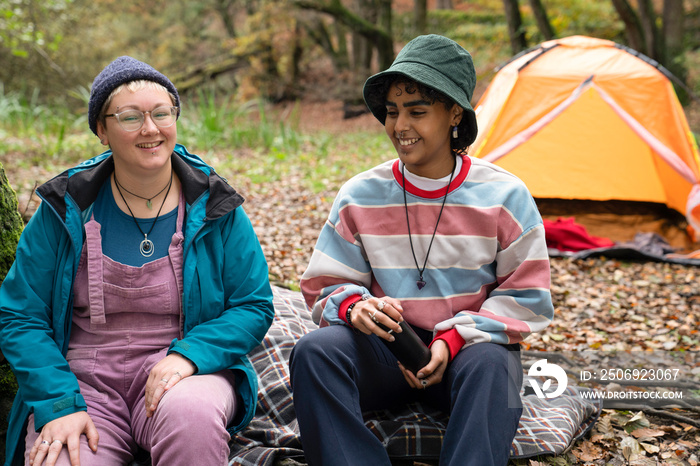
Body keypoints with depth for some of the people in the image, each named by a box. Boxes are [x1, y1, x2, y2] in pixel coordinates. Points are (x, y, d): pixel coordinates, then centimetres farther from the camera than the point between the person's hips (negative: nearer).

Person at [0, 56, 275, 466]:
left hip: (185, 374, 0)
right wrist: (59, 402, -13)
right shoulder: (66, 209, 2)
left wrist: (188, 354, -17)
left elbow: (255, 306, 2)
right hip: (83, 382, 0)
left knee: (189, 412, -35)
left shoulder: (214, 207, 1)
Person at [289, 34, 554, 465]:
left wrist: (455, 339, -15)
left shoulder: (505, 196, -3)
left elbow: (526, 295, -1)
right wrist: (355, 305, -20)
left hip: (469, 347, -1)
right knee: (315, 352, -29)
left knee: (491, 365, -38)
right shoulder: (359, 197, 1)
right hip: (384, 347, 2)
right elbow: (326, 284, 6)